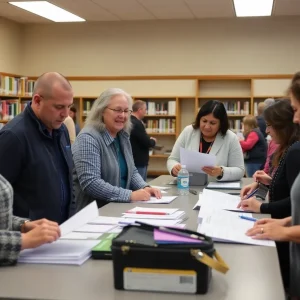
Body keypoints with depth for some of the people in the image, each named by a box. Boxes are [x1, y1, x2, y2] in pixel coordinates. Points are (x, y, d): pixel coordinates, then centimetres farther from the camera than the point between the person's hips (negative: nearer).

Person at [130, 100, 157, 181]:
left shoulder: (130, 122, 10)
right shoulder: (137, 124, -20)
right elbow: (147, 143, -20)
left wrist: (149, 140, 7)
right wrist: (153, 141, 1)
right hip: (139, 162, -10)